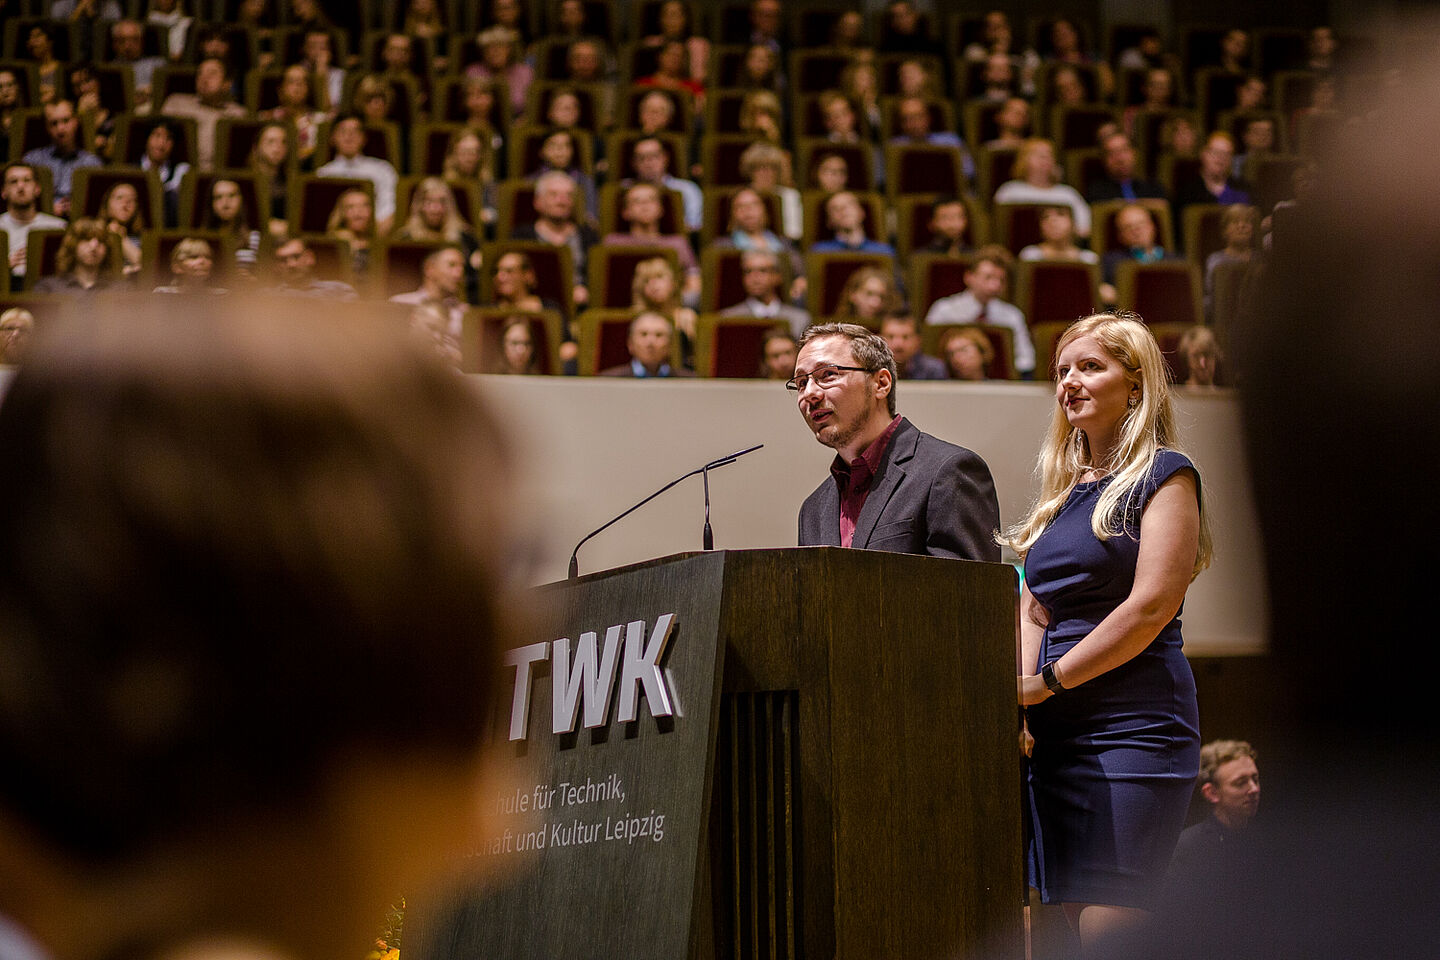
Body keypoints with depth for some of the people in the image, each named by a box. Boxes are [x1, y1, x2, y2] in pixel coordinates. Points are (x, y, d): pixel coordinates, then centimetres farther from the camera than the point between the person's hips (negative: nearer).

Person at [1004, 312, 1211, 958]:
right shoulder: (1063, 493, 20)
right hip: (1057, 737, 7)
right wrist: (1015, 695, -1)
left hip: (1133, 730, -7)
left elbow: (1151, 606, -13)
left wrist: (1049, 681, -10)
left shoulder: (1164, 474, -2)